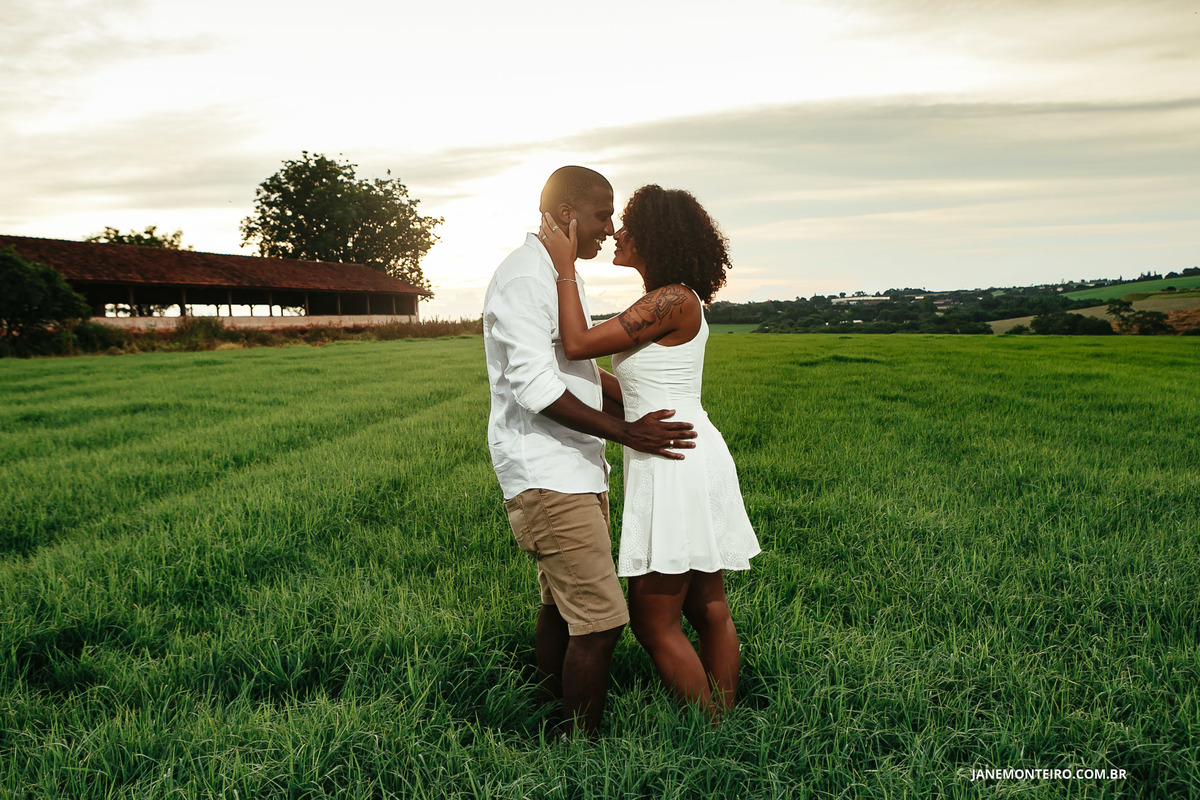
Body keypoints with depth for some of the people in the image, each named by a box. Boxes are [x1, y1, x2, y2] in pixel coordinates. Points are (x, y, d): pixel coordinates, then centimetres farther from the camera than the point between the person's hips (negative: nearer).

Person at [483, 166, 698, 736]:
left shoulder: (560, 276, 18)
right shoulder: (524, 277, -15)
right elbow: (535, 387, -23)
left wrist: (647, 409, 18)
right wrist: (627, 433, -21)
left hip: (575, 469, 10)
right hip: (547, 476, -10)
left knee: (562, 604, 17)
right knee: (600, 620, -9)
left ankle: (554, 722, 30)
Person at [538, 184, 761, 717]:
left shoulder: (673, 300, -16)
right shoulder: (677, 301, 14)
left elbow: (578, 343, -19)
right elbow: (640, 394, 16)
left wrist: (566, 266, -10)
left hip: (676, 468, -10)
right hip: (692, 460, 10)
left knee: (654, 622, 0)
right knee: (709, 610, 16)